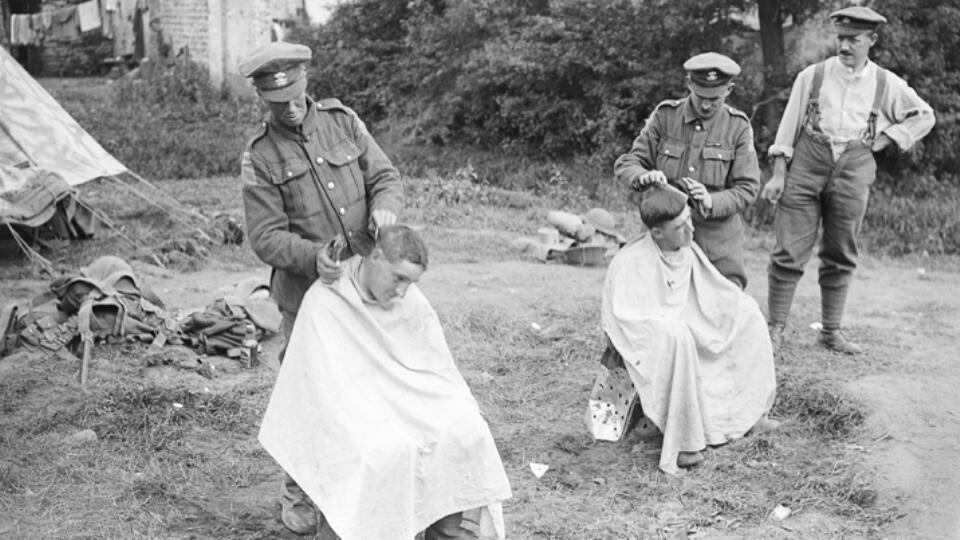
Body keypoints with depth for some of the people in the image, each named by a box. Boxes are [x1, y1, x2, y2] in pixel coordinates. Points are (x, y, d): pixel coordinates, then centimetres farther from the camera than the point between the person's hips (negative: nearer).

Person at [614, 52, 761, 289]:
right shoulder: (665, 116, 1)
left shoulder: (738, 126, 0)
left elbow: (747, 188, -3)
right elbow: (626, 163, 1)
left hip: (717, 238, 0)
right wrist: (643, 176, -23)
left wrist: (712, 203, -22)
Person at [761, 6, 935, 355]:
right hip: (806, 167, -2)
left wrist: (886, 139, 3)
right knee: (790, 251, -4)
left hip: (852, 172, 2)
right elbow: (789, 125, 3)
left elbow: (924, 116, 17)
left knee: (841, 257, 8)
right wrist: (778, 173, -2)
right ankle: (775, 328, 4)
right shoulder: (812, 76, 1)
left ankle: (831, 332, 19)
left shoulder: (886, 85, 5)